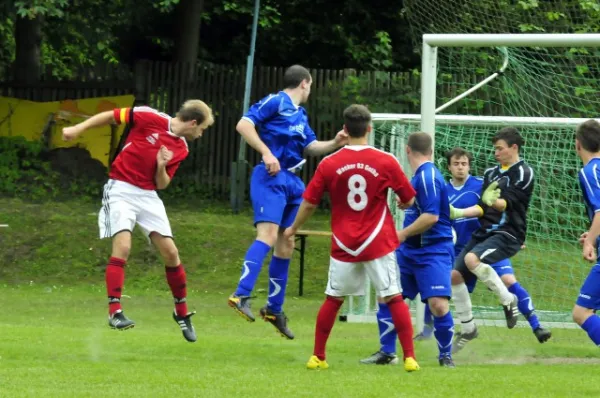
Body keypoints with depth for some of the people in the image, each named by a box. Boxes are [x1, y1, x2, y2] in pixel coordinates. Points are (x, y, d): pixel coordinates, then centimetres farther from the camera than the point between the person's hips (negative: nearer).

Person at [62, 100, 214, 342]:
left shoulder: (180, 149, 7)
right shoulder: (150, 118, -10)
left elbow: (161, 184, 9)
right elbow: (112, 116, -5)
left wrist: (162, 167, -13)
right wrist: (78, 129, -12)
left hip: (148, 196, 6)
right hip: (121, 189, -6)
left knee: (170, 252, 2)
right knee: (122, 246, -21)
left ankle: (182, 313, 18)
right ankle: (114, 312, -19)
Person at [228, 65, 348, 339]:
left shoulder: (300, 115, 20)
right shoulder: (275, 102, -5)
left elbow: (310, 147, 25)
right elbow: (244, 125, -13)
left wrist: (334, 144, 8)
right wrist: (266, 152, -21)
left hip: (293, 182, 9)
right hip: (271, 178, -9)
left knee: (286, 246, 12)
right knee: (268, 235, -24)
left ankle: (274, 309, 21)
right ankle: (241, 296, -34)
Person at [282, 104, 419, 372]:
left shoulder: (329, 164, -3)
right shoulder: (386, 162, -7)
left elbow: (309, 203, 5)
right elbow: (408, 200, 2)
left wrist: (293, 229, 22)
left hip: (343, 246, 2)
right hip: (379, 244, -2)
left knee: (333, 299, 12)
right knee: (394, 298, 2)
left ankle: (318, 357, 16)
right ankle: (409, 357, -2)